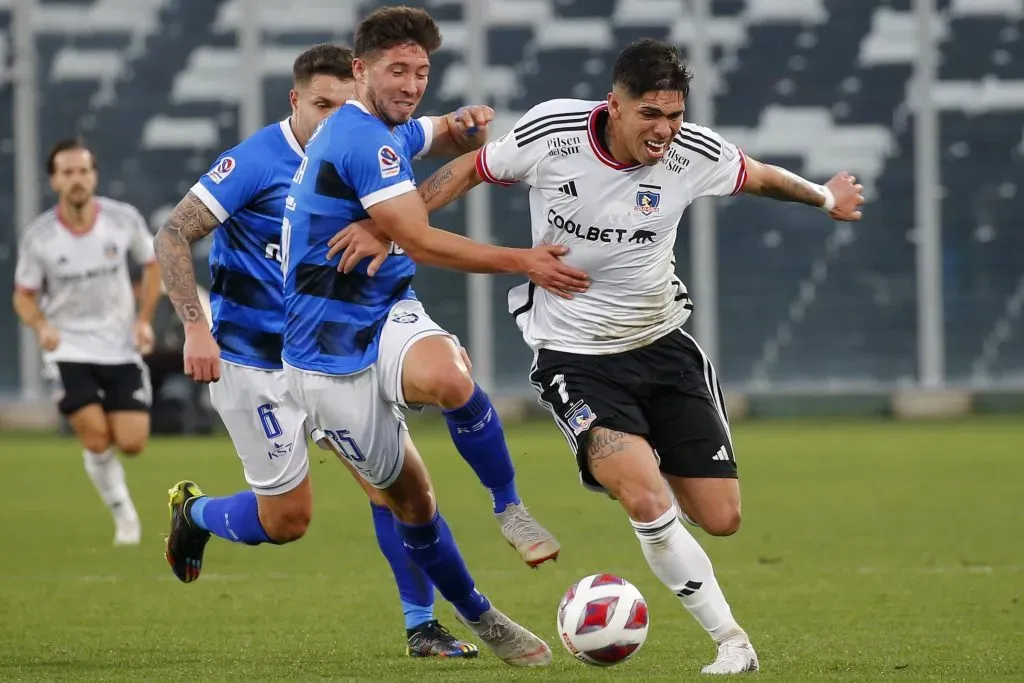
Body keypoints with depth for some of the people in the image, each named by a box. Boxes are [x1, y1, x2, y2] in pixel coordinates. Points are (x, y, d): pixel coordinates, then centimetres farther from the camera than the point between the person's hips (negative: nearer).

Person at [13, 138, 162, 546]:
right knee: (96, 440, -14)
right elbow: (24, 294, 2)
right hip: (69, 349, -1)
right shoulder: (39, 236, -10)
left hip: (121, 348, 1)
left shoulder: (124, 220, -7)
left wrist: (144, 319, -1)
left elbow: (152, 265, 10)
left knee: (131, 443, -7)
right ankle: (124, 516, 7)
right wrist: (42, 326, -19)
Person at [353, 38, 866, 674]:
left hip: (663, 344, 3)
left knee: (721, 519, -1)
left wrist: (824, 196, 26)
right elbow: (471, 169, 0)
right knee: (647, 502, -26)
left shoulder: (695, 153, -12)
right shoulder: (552, 131, -18)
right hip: (574, 355, -3)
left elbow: (759, 177, 10)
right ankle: (732, 640, -10)